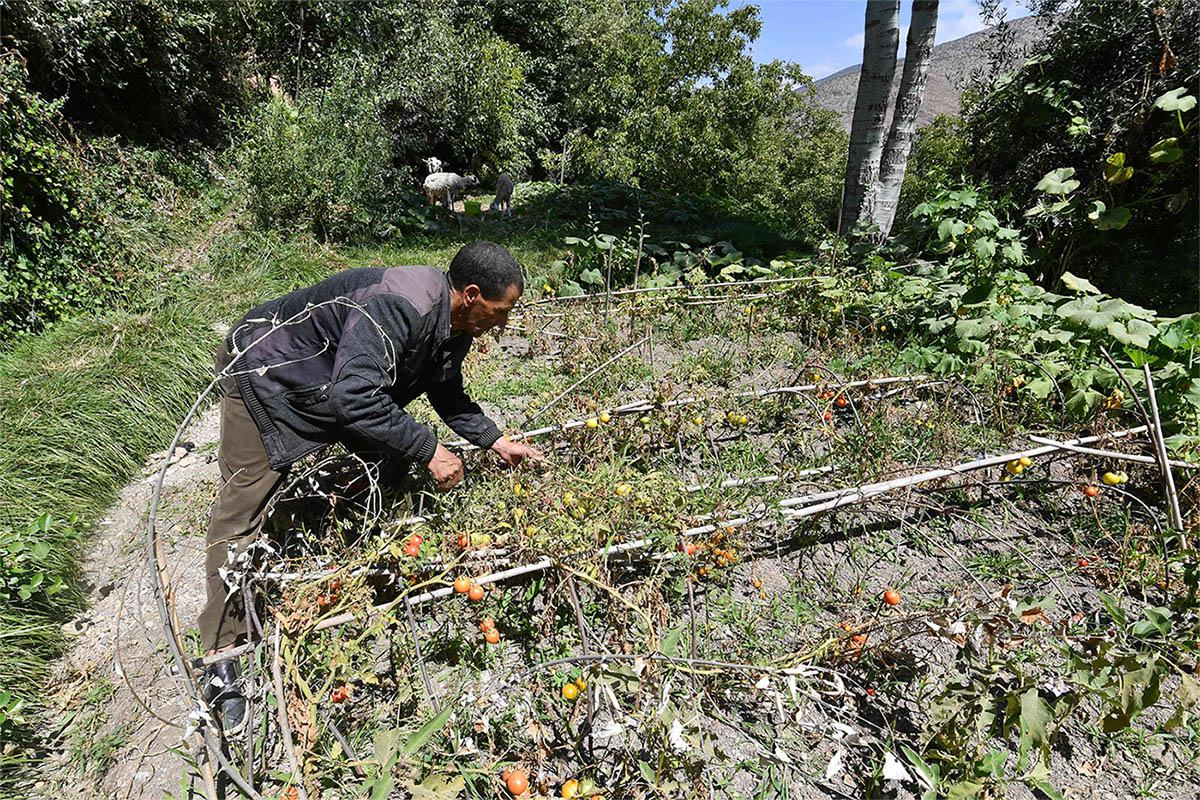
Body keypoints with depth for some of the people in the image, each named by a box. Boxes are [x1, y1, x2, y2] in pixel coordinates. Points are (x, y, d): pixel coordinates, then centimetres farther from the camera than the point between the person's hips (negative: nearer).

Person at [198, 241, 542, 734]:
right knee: (243, 510, -6)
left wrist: (497, 442, 1)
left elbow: (449, 396, 9)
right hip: (268, 375, -9)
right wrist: (428, 450, -36)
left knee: (392, 468, 9)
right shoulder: (399, 306, -36)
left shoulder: (454, 327, -6)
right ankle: (221, 661, 4)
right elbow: (356, 399, -43)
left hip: (343, 388, 9)